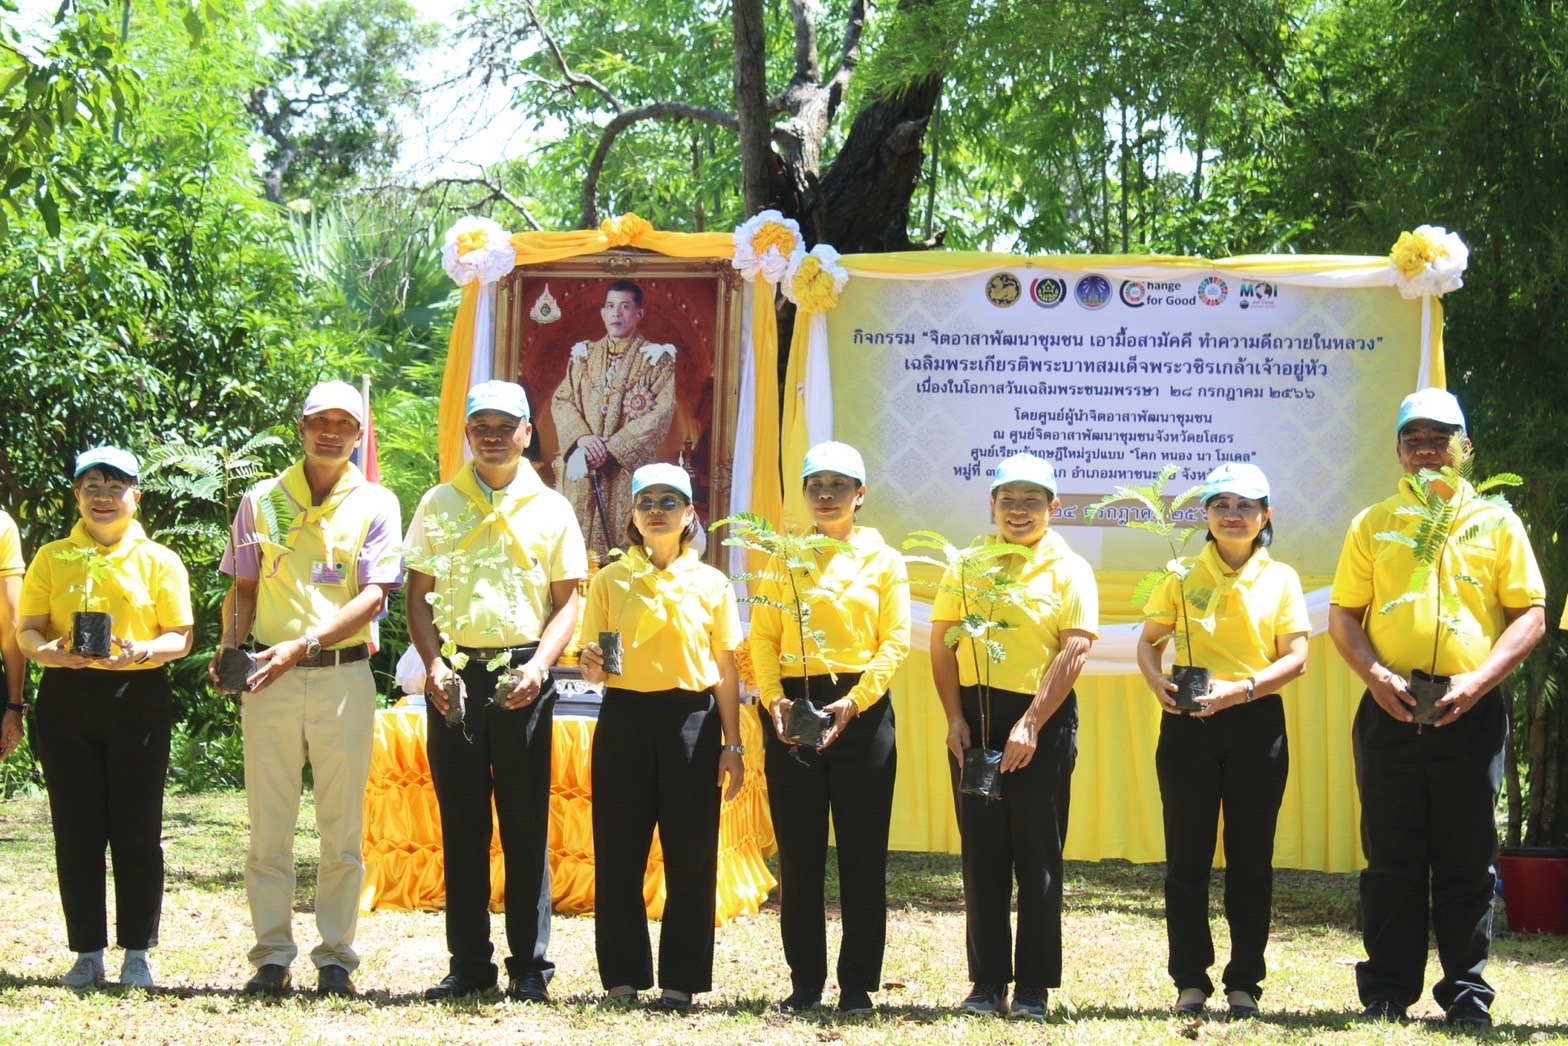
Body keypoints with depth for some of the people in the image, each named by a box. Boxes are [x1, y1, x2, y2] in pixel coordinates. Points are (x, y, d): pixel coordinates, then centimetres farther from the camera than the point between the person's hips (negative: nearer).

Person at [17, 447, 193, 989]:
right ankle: (87, 954, 10)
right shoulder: (52, 558, 11)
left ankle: (137, 955, 7)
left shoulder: (158, 560, 6)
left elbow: (180, 636, 3)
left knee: (137, 832, -1)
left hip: (137, 699, -2)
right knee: (76, 832, 2)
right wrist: (46, 650, -15)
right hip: (67, 698, 2)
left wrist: (143, 651, -18)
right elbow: (26, 628, 8)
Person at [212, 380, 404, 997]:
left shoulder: (375, 505, 4)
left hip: (343, 676, -1)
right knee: (269, 826, 1)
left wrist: (303, 645, -17)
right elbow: (244, 587, 14)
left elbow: (373, 597, -6)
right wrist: (230, 647, -5)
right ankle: (272, 958, 7)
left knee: (343, 830, 1)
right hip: (269, 681, 2)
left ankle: (335, 958, 8)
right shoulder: (261, 502, 11)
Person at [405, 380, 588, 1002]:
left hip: (522, 676, -1)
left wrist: (538, 666, -10)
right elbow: (418, 594, 8)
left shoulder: (551, 509, 8)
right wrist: (433, 663, -7)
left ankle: (530, 967, 5)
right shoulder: (440, 504, 10)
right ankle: (468, 963, 10)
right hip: (456, 676, 1)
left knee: (526, 823, 0)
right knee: (461, 823, 4)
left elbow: (568, 601, 6)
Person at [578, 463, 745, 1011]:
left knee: (691, 856, -1)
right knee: (619, 853, 0)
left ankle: (681, 980, 7)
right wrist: (593, 667, -18)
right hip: (626, 719, 0)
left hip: (692, 720, 0)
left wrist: (733, 746, 1)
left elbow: (726, 672, 6)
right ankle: (624, 976, 9)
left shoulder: (711, 584, 7)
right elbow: (593, 668, 6)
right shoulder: (610, 581, 7)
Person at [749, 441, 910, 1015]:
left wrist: (855, 701, -13)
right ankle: (805, 981, 9)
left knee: (862, 853, 0)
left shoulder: (883, 560, 7)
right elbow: (763, 635, 6)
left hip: (862, 712, -1)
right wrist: (774, 698, -11)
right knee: (799, 853, 2)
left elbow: (896, 640, 0)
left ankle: (858, 984, 6)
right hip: (794, 708, 1)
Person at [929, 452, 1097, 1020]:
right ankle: (987, 981, 12)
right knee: (982, 854, 6)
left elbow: (1073, 653, -9)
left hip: (1041, 721, -3)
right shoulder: (967, 565, 10)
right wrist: (956, 717, -4)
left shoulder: (1069, 570, 0)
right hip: (975, 718, 3)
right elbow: (942, 643, 8)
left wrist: (1030, 726, -16)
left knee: (1038, 857, 1)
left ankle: (1034, 987, 7)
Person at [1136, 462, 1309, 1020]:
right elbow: (1148, 641, 6)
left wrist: (1241, 689, -18)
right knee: (1187, 856, 1)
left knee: (1251, 857, 4)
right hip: (1188, 723, 0)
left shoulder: (1281, 578, 4)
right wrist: (1156, 679, -15)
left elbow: (1295, 656, -2)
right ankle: (1190, 981, 9)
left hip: (1256, 723, 0)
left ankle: (1244, 983, 12)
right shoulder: (1182, 574, 6)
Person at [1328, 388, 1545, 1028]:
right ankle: (1386, 993, 9)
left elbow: (1530, 616, 3)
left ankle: (1467, 993, 9)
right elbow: (1343, 615, 9)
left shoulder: (1495, 522, 7)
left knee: (1469, 862, 2)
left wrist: (1477, 681, -11)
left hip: (1470, 712, -1)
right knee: (1392, 861, 3)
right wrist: (1375, 675, -9)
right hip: (1390, 712, 1)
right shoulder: (1373, 525, 11)